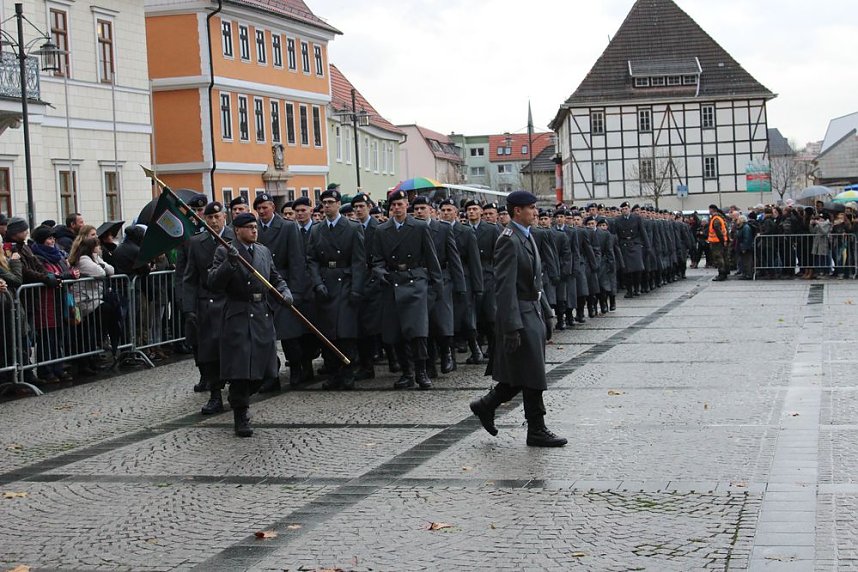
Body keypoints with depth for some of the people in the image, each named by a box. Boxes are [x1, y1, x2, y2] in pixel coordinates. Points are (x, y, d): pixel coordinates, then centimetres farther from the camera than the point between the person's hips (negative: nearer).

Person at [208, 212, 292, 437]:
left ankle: (239, 400, 34)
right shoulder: (224, 252, -4)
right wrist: (229, 264, -27)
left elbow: (276, 279, 20)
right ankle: (240, 417, 4)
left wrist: (285, 292, 0)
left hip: (263, 316, 6)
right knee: (240, 369, -7)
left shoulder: (264, 251, 14)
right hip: (238, 317, -6)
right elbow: (213, 284, -13)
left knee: (261, 368, 10)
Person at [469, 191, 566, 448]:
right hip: (520, 315, -10)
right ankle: (536, 431, 6)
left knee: (521, 375, 13)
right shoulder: (509, 240, -16)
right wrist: (512, 327, -23)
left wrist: (546, 312, 18)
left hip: (534, 314, 10)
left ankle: (486, 405, 26)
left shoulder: (527, 237, 15)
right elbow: (505, 287, -20)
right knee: (532, 377, -2)